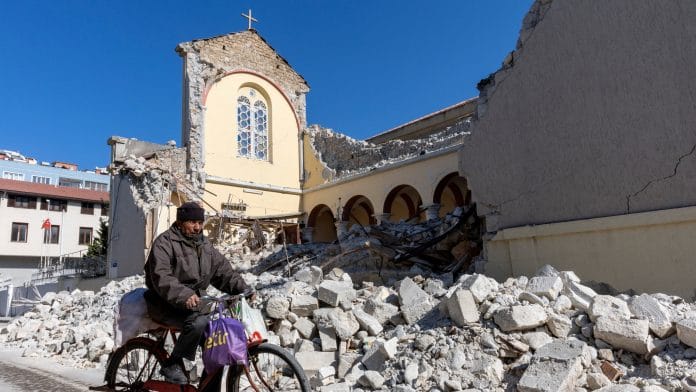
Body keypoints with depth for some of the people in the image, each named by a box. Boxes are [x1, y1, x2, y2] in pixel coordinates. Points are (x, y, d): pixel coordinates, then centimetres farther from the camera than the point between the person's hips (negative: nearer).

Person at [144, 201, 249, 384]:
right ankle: (171, 365, -10)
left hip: (194, 301, 7)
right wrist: (183, 295, -40)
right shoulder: (165, 242, -9)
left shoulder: (205, 245, 13)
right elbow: (161, 277, -24)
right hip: (167, 304, -7)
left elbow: (223, 270, 9)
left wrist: (243, 288, -7)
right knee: (199, 321, -32)